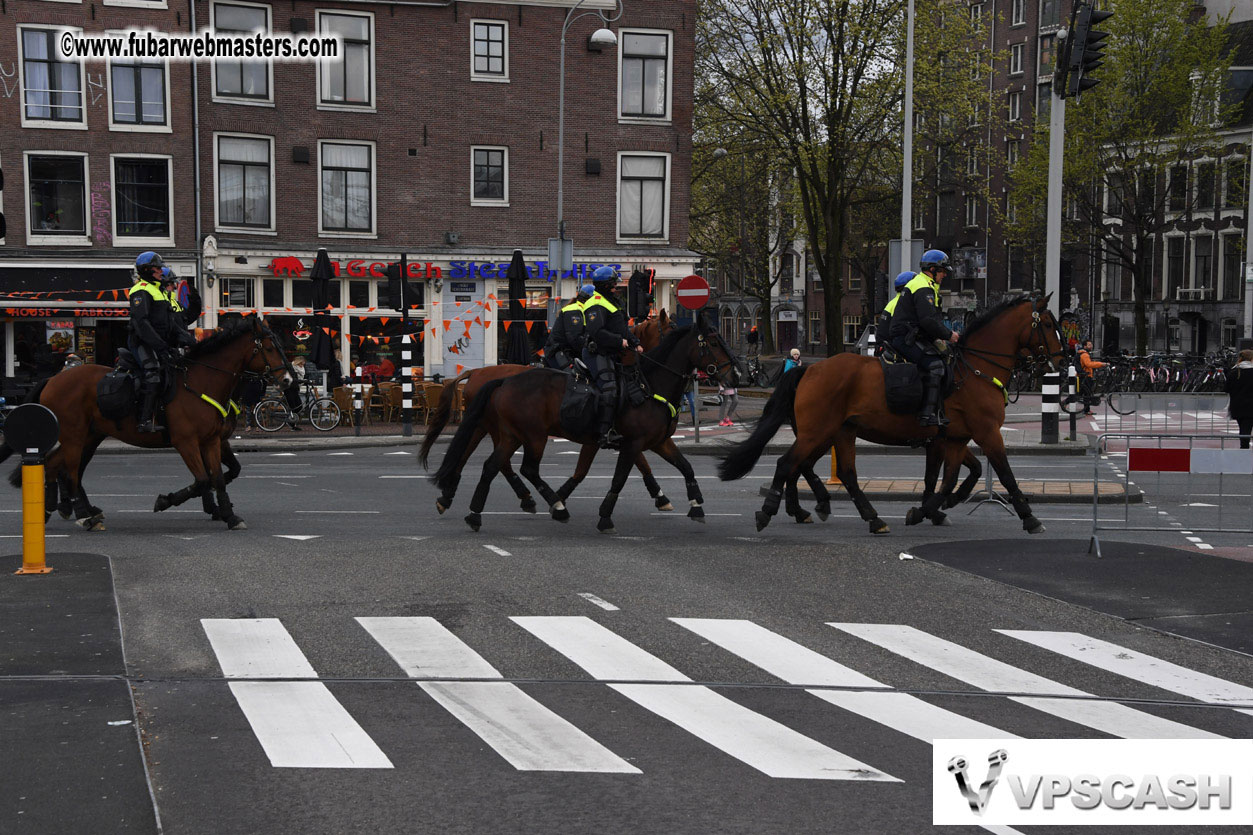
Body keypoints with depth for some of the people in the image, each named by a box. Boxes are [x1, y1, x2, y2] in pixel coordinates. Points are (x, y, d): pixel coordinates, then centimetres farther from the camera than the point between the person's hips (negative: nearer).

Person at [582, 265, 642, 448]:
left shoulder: (612, 302, 22)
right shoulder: (596, 305, -13)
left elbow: (623, 329, 28)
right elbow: (597, 333, -25)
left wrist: (635, 343, 14)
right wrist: (620, 341, -20)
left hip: (610, 355, 11)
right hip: (597, 355, -11)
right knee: (609, 390, -22)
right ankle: (604, 434, -29)